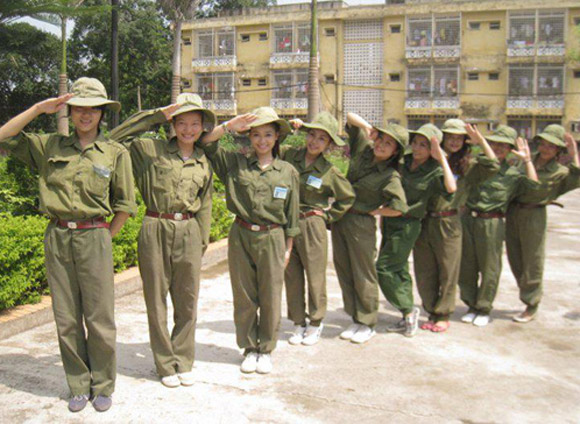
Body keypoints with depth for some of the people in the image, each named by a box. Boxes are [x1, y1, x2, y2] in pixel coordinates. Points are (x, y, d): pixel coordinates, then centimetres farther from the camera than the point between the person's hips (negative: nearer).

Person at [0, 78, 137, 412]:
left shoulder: (116, 153, 2)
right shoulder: (49, 146, 8)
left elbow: (125, 206, 4)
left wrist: (104, 238, 1)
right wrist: (39, 109, -1)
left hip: (94, 238, -2)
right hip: (57, 238, 2)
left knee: (99, 318, 3)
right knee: (66, 319, 9)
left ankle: (103, 386, 21)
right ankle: (79, 386, 24)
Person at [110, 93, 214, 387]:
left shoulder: (204, 163, 12)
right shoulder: (151, 149, 2)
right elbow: (117, 138, -3)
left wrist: (202, 242, 11)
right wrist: (156, 116, -4)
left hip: (188, 232, 3)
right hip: (155, 231, -3)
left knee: (187, 302, 9)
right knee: (156, 301, 5)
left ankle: (183, 362, 25)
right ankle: (165, 366, 21)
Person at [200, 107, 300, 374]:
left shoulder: (288, 172, 3)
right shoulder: (236, 164, 2)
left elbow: (291, 215, 6)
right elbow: (206, 143, -2)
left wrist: (287, 249, 6)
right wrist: (229, 126, -13)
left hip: (271, 239, 0)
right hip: (240, 236, 1)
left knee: (270, 298, 7)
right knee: (244, 297, 9)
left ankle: (266, 349, 25)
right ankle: (249, 348, 26)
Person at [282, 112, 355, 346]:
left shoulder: (329, 171, -4)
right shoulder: (288, 155, -1)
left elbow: (348, 197, 7)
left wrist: (328, 216, 1)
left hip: (313, 226, -2)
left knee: (315, 276, 5)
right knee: (291, 276, 9)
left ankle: (316, 323, 23)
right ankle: (299, 322, 24)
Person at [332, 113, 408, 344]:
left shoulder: (390, 176, -13)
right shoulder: (363, 149, 3)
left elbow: (398, 208, -21)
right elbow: (351, 117, 9)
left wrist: (371, 211, -10)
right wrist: (368, 127, -6)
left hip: (361, 224, -6)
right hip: (340, 219, 6)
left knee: (363, 276, 4)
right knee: (344, 272, 11)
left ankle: (367, 324, 19)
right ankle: (355, 319, 24)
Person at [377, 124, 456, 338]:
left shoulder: (434, 172, -10)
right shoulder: (401, 162, 5)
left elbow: (451, 188, -30)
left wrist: (441, 158, -26)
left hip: (408, 225, -6)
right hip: (389, 221, 6)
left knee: (383, 268, -9)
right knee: (399, 270, 13)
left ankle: (408, 310, 7)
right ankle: (407, 318, 24)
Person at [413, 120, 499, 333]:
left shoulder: (467, 165, 5)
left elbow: (493, 166, -5)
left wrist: (480, 140, -6)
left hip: (448, 224, -1)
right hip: (423, 222, 1)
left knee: (447, 273, 6)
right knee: (424, 272, 8)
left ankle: (443, 315, 21)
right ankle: (432, 313, 24)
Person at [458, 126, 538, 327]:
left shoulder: (512, 173, 5)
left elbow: (534, 186, -7)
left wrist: (527, 160, -7)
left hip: (491, 223, -2)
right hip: (467, 219, 3)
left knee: (489, 268, 4)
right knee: (466, 266, 8)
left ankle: (484, 309, 19)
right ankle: (472, 305, 24)